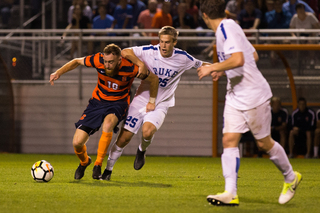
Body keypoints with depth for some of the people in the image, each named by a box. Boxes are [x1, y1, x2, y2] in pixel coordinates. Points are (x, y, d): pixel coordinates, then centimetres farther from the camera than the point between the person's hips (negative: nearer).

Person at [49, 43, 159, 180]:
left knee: (108, 124, -40)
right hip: (97, 101, 3)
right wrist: (59, 72, -10)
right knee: (77, 142, -8)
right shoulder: (98, 60, -18)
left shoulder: (130, 68, -23)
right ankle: (84, 162, 30)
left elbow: (154, 79, -6)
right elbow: (77, 61, 1)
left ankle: (98, 165, -24)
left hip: (118, 103, -3)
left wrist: (152, 101, -2)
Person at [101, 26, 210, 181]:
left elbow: (200, 65, 11)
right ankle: (108, 170, 18)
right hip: (141, 100, 0)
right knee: (124, 138, -3)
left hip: (161, 104, 0)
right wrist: (140, 63, -30)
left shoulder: (182, 58, -6)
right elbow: (125, 52, -18)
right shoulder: (149, 51, -11)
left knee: (147, 132, -29)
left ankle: (142, 150, 7)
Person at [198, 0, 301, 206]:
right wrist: (223, 71, 23)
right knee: (229, 140, -4)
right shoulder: (227, 27, 11)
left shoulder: (227, 27, -18)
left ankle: (291, 178, 26)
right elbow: (254, 56, 21)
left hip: (254, 95, -9)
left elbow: (238, 59, -32)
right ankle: (230, 193, -10)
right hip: (235, 96, 9)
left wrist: (212, 67, -21)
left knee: (264, 143, 4)